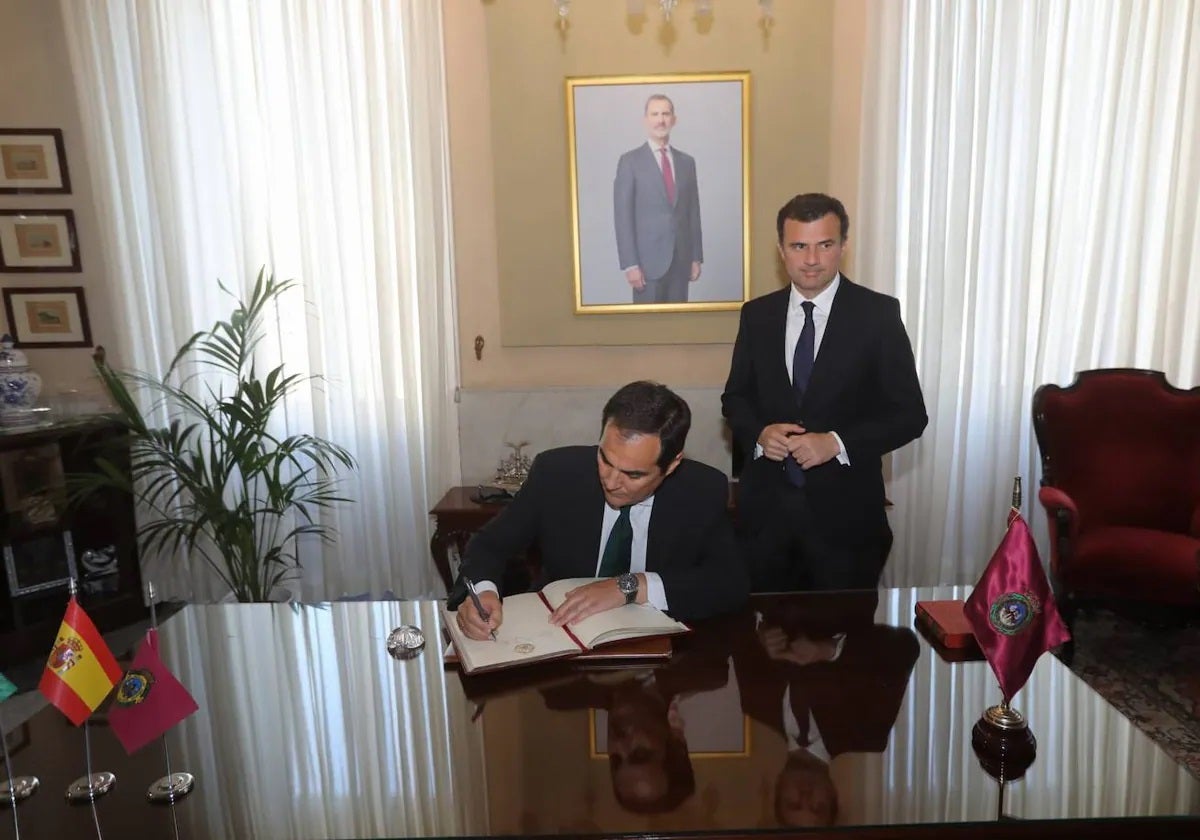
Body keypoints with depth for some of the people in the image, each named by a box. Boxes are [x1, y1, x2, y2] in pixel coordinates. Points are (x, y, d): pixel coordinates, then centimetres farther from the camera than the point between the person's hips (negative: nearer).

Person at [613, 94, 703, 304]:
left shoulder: (687, 162, 12)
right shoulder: (630, 161, -2)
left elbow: (693, 212, 13)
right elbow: (623, 216, -7)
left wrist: (696, 257, 8)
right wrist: (630, 264, -13)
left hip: (681, 259, 4)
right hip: (648, 259, -4)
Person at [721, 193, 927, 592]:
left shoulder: (878, 314, -6)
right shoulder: (757, 314, 3)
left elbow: (910, 414, -5)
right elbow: (735, 397, 11)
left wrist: (837, 443, -19)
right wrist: (758, 433, -10)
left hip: (844, 510, -2)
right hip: (766, 506, 2)